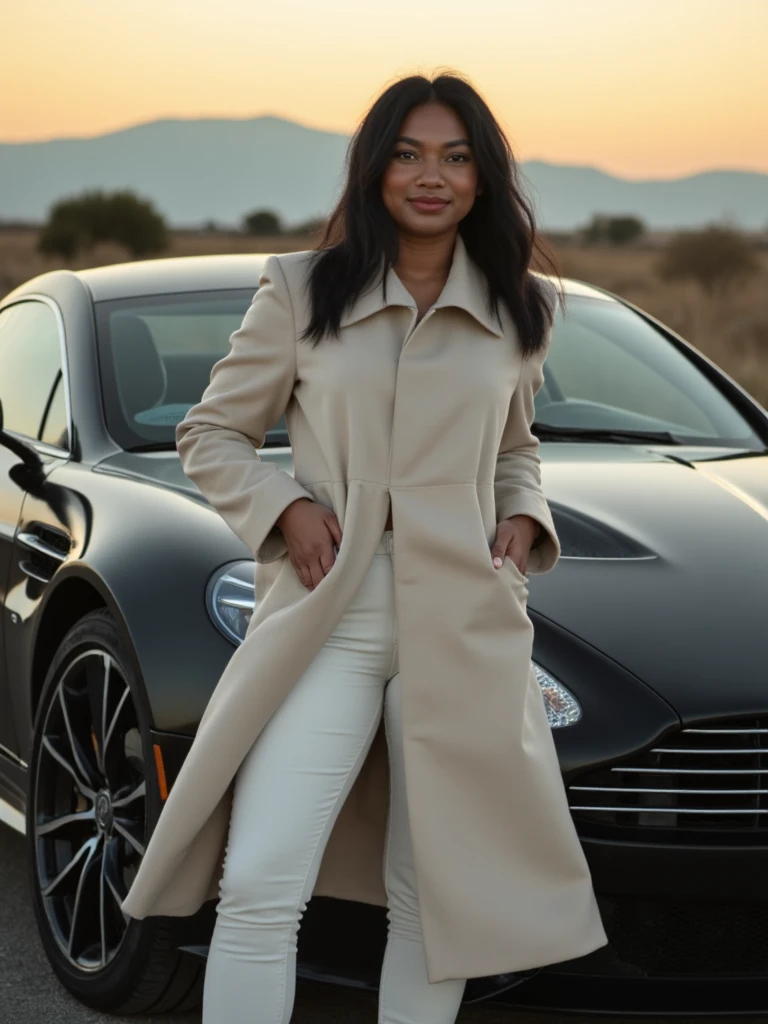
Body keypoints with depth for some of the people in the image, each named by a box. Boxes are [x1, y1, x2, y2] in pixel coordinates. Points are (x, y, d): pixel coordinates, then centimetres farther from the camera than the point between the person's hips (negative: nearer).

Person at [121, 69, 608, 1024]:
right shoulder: (300, 291, 5)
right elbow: (210, 433, 10)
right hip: (325, 617, -2)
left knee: (434, 895, 6)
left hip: (463, 623, 2)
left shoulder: (518, 311, 12)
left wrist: (522, 524, 5)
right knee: (260, 888, -11)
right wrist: (286, 508, -7)